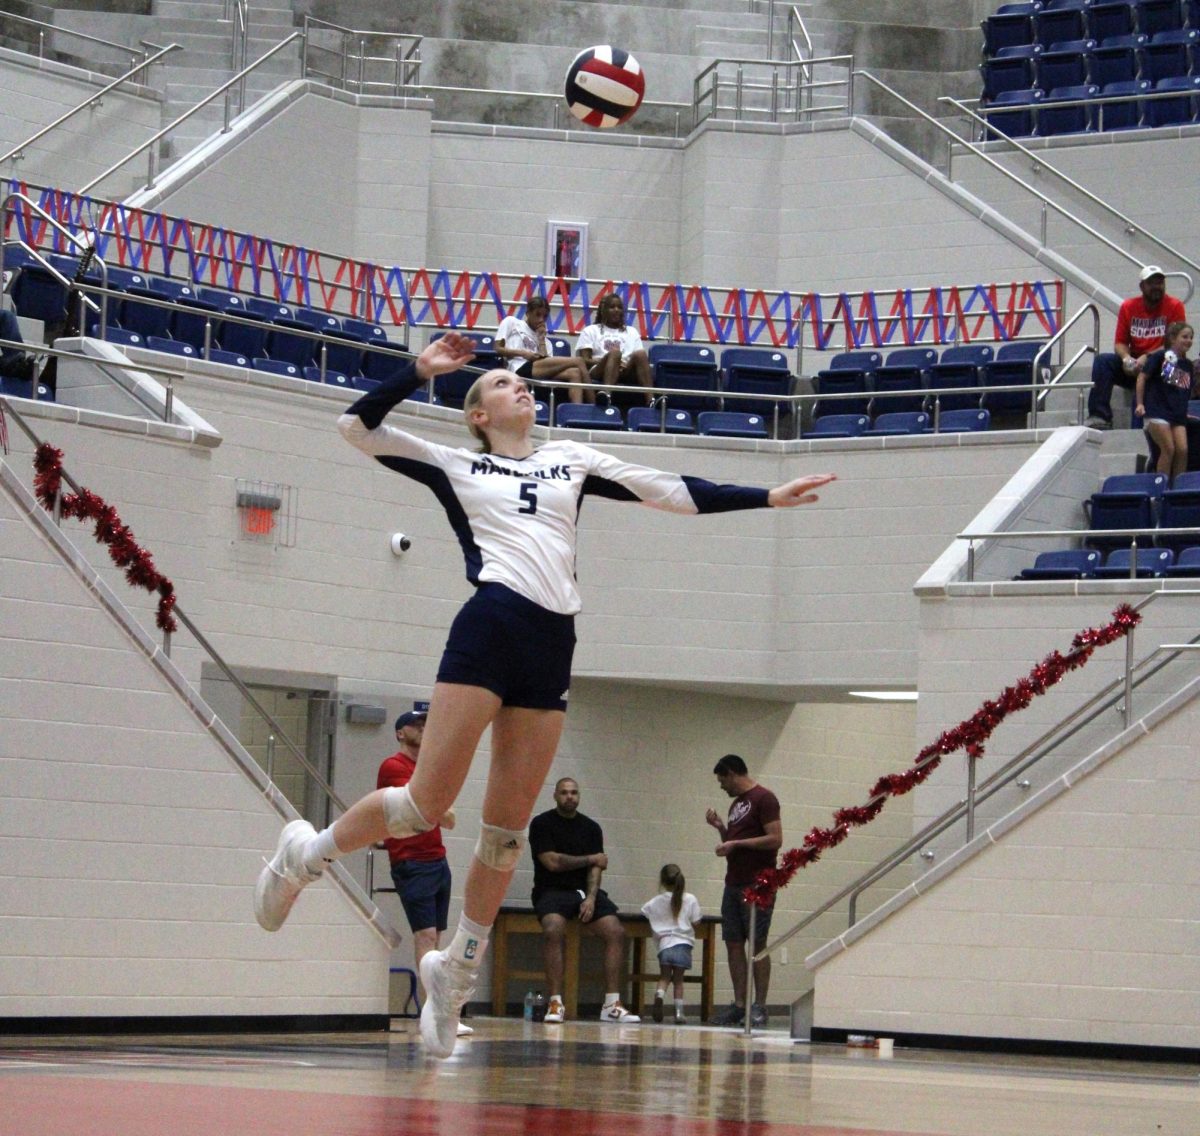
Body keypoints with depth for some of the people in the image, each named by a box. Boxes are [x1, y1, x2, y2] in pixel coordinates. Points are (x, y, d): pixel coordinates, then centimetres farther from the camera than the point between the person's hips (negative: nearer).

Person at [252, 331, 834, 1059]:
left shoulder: (573, 461, 22)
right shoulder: (456, 466, 13)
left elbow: (672, 492, 20)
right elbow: (358, 426, 8)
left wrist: (766, 499, 15)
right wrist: (422, 372, 2)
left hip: (553, 647, 4)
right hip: (488, 630, -4)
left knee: (508, 828, 4)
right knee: (426, 805, -11)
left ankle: (457, 972, 17)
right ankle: (303, 856, 12)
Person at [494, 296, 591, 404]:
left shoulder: (540, 336, 30)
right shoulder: (511, 322, 18)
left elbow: (545, 360, 11)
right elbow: (498, 349, 5)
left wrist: (541, 338, 11)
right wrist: (522, 353, -7)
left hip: (540, 371, 6)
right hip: (520, 368, -6)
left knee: (574, 373, -26)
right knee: (578, 361, -18)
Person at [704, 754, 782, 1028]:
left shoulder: (764, 799, -7)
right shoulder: (736, 803, 19)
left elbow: (775, 840, -15)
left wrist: (736, 843, -15)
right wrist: (721, 828, 9)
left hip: (757, 885, -9)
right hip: (734, 884, 9)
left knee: (758, 944, -6)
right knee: (733, 943, 5)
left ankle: (759, 1006, -5)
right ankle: (739, 1005, 7)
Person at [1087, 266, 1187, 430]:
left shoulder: (1174, 306, -3)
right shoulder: (1128, 307, 5)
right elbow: (1120, 343, 5)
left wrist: (1147, 358, -23)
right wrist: (1126, 358, -18)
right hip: (1133, 366, 4)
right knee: (1102, 361, -21)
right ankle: (1099, 416, -31)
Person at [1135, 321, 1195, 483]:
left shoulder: (1187, 365, 14)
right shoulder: (1160, 357, -3)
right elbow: (1142, 377, -3)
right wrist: (1139, 403, -8)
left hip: (1178, 415, 5)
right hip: (1157, 411, -5)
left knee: (1183, 450, -8)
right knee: (1168, 449, -12)